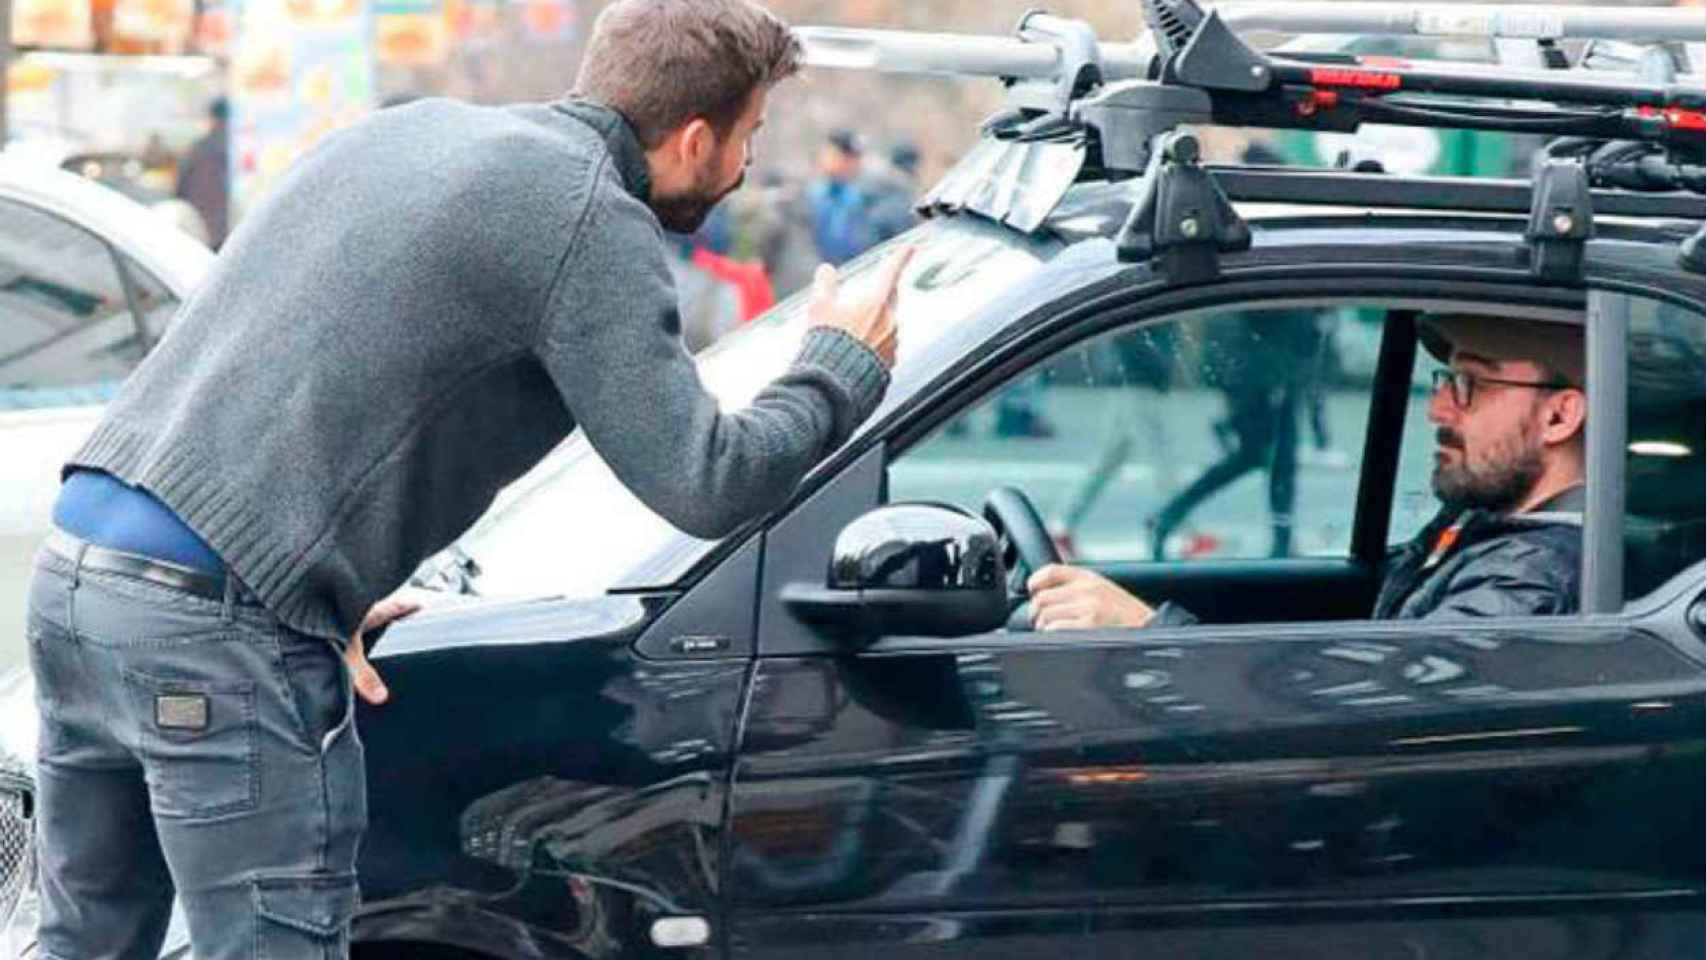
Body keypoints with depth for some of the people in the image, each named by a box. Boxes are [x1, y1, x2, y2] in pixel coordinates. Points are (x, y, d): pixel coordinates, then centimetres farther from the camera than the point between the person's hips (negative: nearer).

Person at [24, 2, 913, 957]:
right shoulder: (594, 219, -8)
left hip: (77, 556, 9)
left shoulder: (409, 128, 19)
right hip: (216, 630, -9)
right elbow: (704, 484, -11)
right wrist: (846, 363, 7)